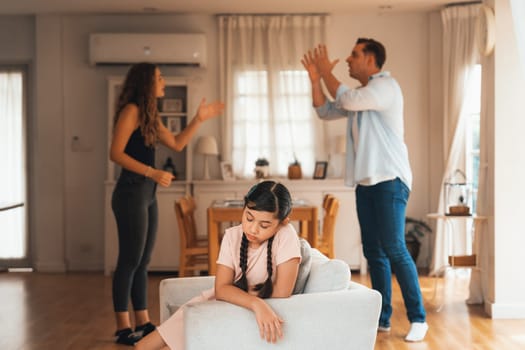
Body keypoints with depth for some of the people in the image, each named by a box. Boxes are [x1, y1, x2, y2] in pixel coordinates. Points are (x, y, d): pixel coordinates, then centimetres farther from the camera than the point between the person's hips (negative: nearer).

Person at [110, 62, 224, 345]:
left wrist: (199, 119, 16)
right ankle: (123, 328, 1)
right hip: (131, 194, -9)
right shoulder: (131, 111, -10)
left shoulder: (149, 115, 18)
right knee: (130, 261, -5)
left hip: (147, 196, 9)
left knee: (142, 261, 11)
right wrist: (152, 172, -24)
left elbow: (177, 143, 22)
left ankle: (142, 323, 17)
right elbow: (116, 154, -17)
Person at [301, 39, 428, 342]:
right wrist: (315, 79, 8)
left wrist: (327, 73, -5)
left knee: (394, 248, -13)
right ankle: (383, 318, 12)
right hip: (366, 181, 9)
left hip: (390, 180, -9)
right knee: (373, 251, 7)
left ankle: (418, 318, -6)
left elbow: (348, 100, -19)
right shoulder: (360, 94, 19)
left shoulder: (386, 85, -8)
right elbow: (326, 112, 21)